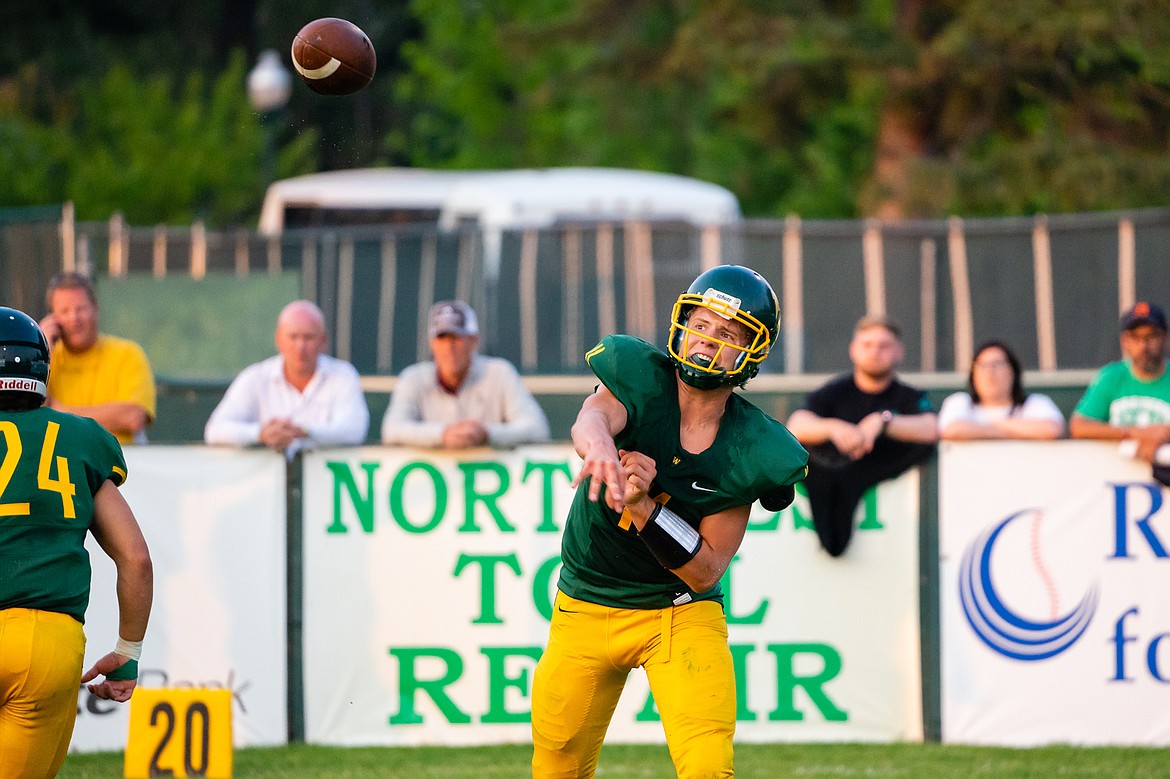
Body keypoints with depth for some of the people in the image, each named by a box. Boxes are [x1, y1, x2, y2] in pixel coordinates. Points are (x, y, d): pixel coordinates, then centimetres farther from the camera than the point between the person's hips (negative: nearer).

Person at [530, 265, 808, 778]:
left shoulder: (749, 454, -14)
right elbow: (591, 417, -38)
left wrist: (643, 505, -30)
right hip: (587, 608, 1)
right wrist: (599, 444, -63)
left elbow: (705, 573, -14)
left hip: (682, 613, -1)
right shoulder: (641, 379, -14)